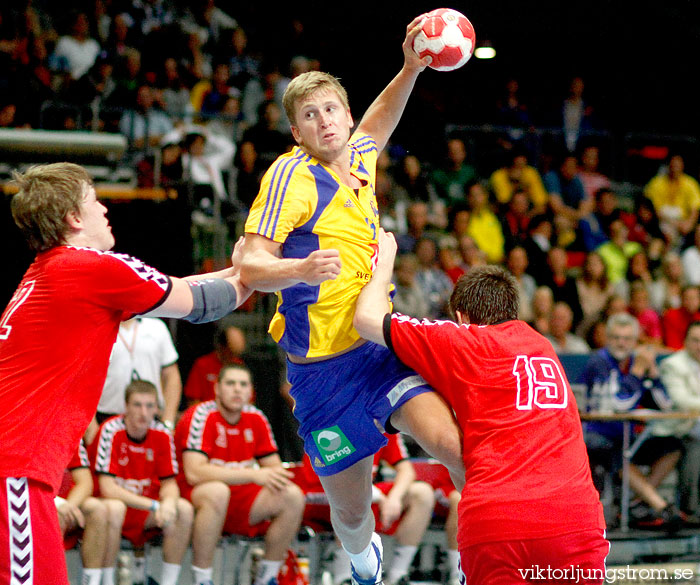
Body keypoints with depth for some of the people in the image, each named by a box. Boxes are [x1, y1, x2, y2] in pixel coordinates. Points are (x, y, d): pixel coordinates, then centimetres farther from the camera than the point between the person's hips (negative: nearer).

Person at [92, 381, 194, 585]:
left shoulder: (162, 435, -4)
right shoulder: (111, 431, -18)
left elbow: (169, 482, 1)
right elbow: (107, 489, -23)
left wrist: (169, 501, -24)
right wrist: (153, 505, -30)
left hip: (145, 514, 5)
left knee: (183, 509, -21)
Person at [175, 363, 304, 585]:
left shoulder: (255, 419, 5)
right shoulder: (201, 416, -15)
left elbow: (274, 467, 10)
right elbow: (194, 473, -27)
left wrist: (277, 476, -17)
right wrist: (253, 475, -31)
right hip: (195, 496, -6)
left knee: (293, 496, -14)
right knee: (217, 491, -39)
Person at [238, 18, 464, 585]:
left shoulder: (358, 160, 8)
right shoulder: (291, 175, -10)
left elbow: (377, 124, 33)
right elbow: (251, 266, -16)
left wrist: (411, 70, 16)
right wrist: (302, 268, -36)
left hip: (381, 345, 4)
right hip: (323, 367, -4)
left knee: (455, 444, -25)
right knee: (351, 511, 8)